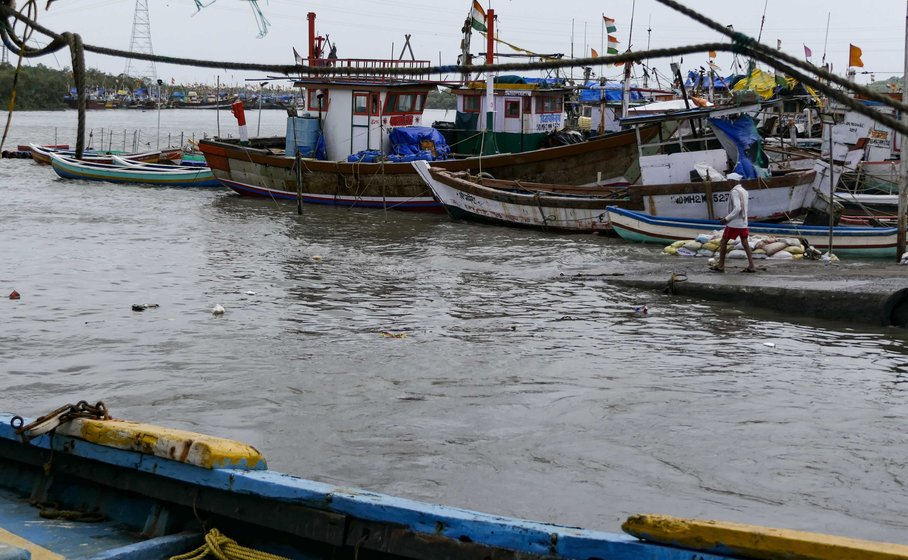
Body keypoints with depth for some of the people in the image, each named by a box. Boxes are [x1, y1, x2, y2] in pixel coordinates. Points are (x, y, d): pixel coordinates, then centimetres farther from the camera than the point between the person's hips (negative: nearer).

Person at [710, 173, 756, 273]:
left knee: (723, 242, 3)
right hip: (743, 222, 8)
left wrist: (727, 219, -20)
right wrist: (727, 218, 20)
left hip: (734, 223, -8)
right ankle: (751, 266, 3)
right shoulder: (744, 191, 13)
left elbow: (737, 208, -25)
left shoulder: (734, 191, -16)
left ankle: (720, 265, 8)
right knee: (745, 243, 7)